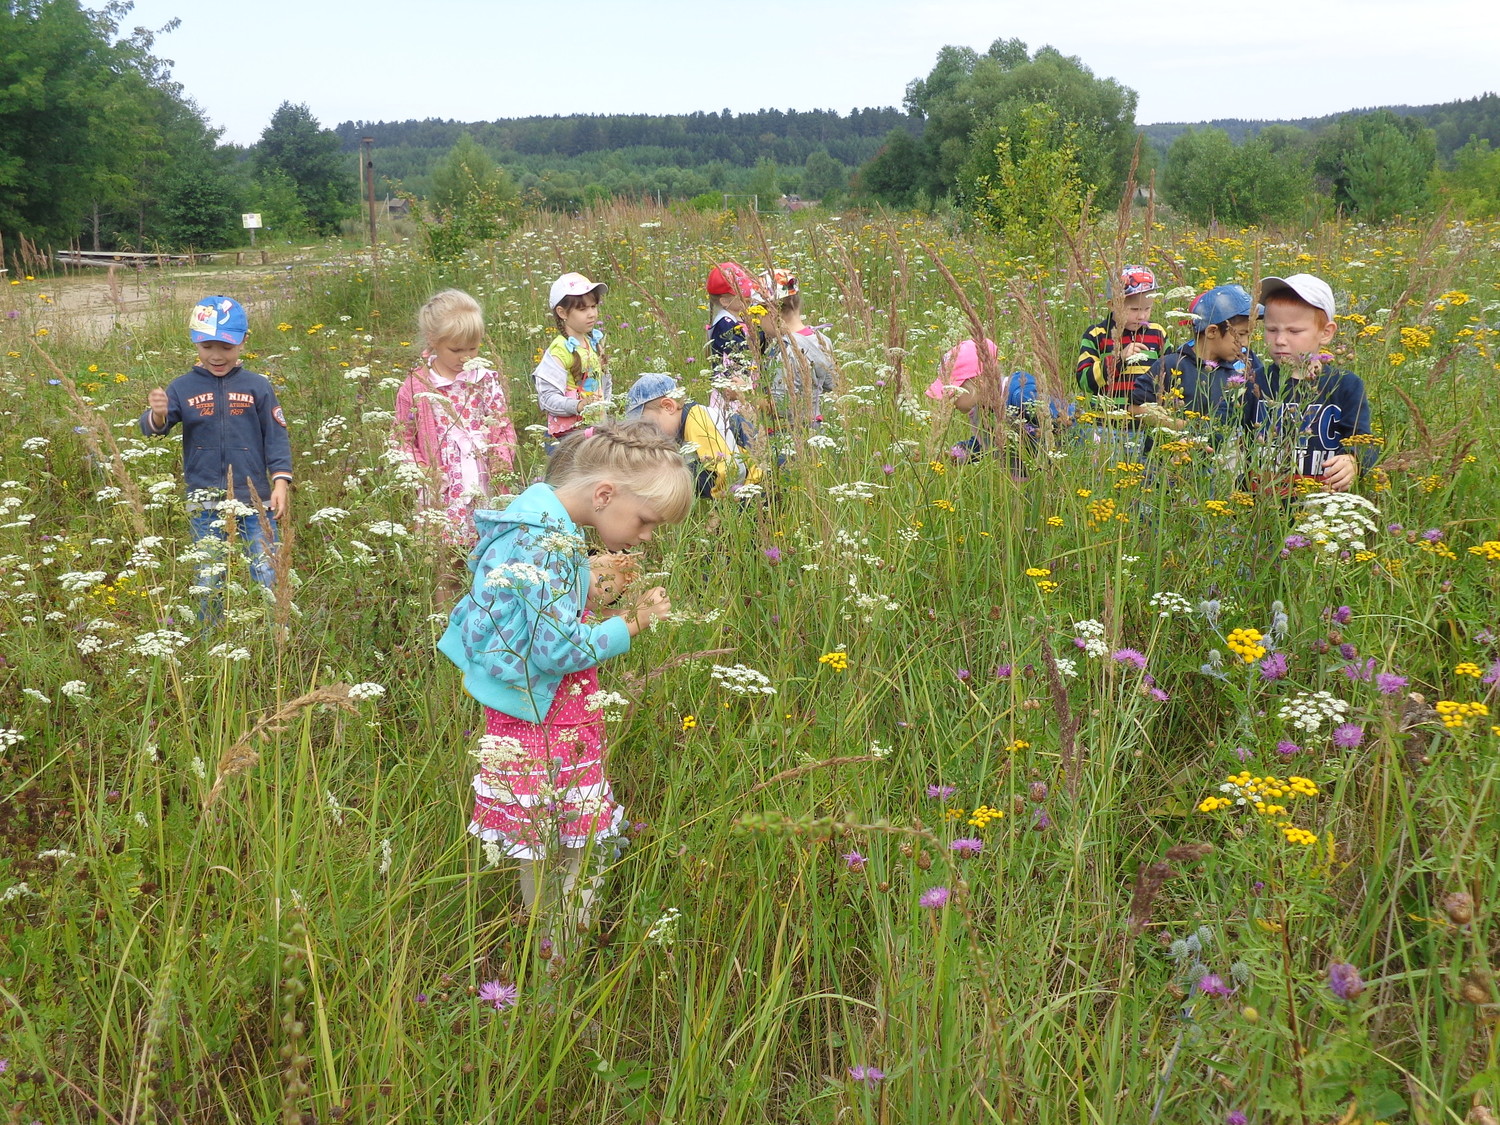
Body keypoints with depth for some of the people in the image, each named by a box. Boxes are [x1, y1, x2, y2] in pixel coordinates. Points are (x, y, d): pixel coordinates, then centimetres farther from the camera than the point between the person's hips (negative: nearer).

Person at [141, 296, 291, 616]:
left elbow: (276, 437, 1)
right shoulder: (182, 388, 0)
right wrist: (157, 414, -31)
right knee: (209, 581, 10)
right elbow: (152, 427, -8)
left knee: (267, 577, 3)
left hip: (255, 499, -1)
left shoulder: (257, 386, -1)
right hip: (205, 503, 1)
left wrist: (281, 482, -8)